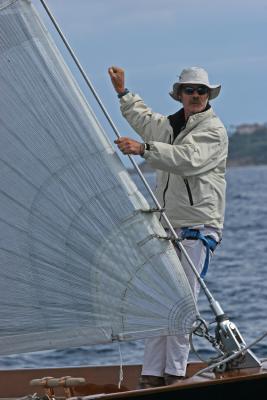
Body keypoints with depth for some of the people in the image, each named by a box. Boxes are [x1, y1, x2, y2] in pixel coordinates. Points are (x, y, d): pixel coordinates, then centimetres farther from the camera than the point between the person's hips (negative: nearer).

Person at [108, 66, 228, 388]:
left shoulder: (213, 131, -5)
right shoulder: (168, 125, 20)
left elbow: (188, 159, -23)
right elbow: (142, 118, 45)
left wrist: (143, 148, -29)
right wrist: (123, 92, 46)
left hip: (197, 227, -7)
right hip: (166, 226, 7)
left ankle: (175, 373, -10)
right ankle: (152, 375, -1)